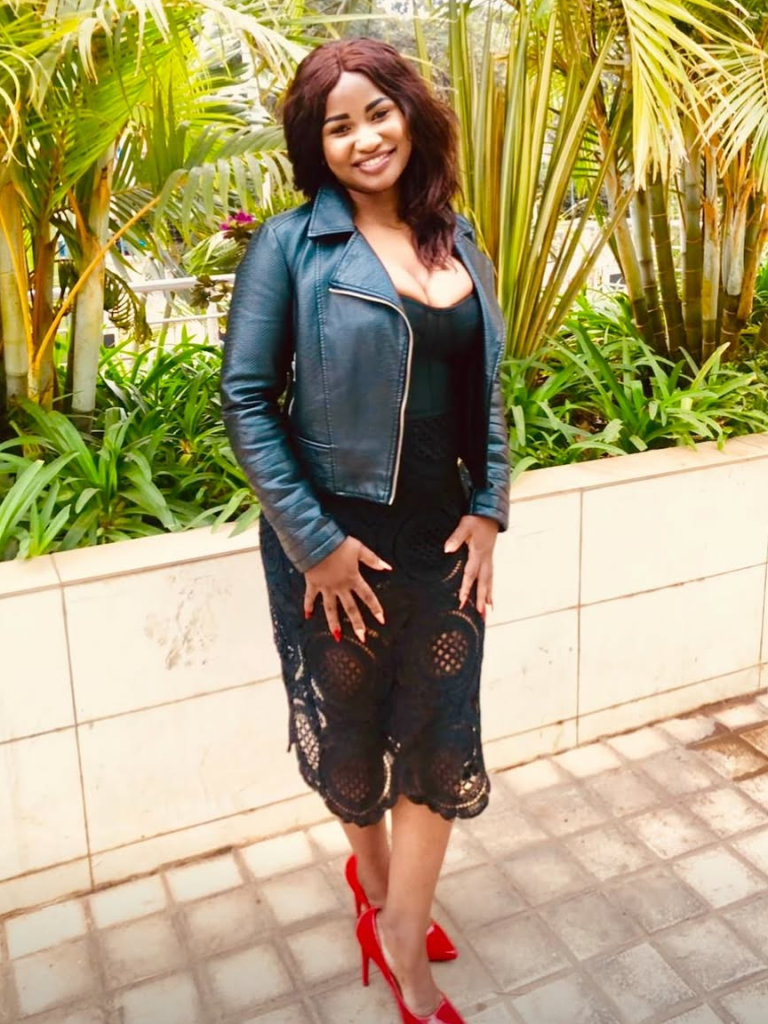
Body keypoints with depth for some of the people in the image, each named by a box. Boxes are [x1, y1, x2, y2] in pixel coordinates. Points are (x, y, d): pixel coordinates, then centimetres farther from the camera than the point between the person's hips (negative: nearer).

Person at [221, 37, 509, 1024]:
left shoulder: (458, 245, 5)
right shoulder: (291, 245, -9)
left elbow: (487, 390, 11)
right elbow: (244, 397, -11)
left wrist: (489, 509, 0)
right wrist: (314, 540, -15)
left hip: (443, 538, 4)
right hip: (334, 540, -4)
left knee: (441, 742, 9)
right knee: (349, 731, 15)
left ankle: (405, 942, 31)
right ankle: (374, 870, 47)